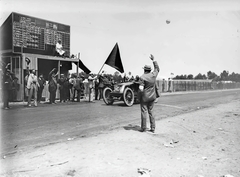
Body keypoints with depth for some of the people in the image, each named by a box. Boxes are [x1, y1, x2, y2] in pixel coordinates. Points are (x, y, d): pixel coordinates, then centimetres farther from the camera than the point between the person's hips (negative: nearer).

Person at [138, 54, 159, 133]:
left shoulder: (142, 77, -16)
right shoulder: (153, 75, -1)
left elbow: (141, 89, -21)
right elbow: (157, 68, 21)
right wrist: (153, 60, 26)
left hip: (144, 97, -5)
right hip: (152, 97, 5)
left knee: (144, 112, 3)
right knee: (151, 112, 13)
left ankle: (143, 128, 10)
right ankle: (153, 128, 16)